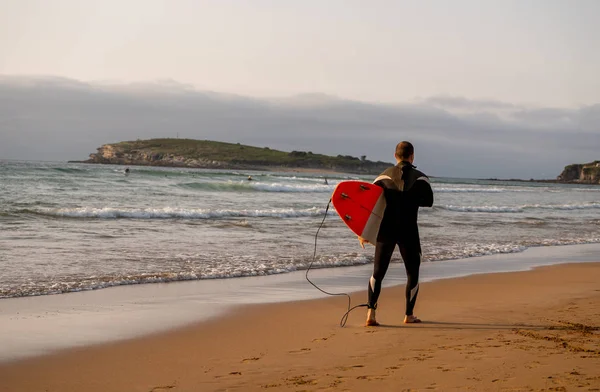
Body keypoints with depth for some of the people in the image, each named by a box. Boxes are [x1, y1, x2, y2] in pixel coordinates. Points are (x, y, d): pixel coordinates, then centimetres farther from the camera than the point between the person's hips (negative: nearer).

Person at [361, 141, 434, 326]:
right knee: (412, 273, 14)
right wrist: (411, 198, 11)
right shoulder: (419, 177, 0)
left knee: (377, 272, 7)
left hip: (386, 230, 2)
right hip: (408, 231, -2)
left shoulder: (384, 176, 5)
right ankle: (409, 315, 16)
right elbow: (428, 201, -7)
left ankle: (370, 312, -8)